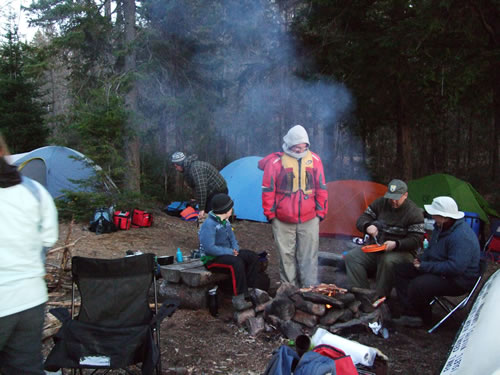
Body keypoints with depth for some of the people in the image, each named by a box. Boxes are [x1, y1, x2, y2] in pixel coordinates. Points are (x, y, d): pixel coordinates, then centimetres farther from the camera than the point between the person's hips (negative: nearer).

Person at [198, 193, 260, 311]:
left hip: (226, 253, 10)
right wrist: (230, 252, -22)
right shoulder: (209, 224, -21)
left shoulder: (225, 221, 9)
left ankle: (249, 290, -3)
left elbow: (232, 237, 20)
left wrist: (235, 249, -2)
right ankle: (239, 299, -31)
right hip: (212, 258, -9)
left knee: (253, 257, -3)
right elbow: (209, 248, -27)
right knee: (237, 262, -35)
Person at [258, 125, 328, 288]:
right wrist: (270, 214, 0)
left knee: (309, 256, 5)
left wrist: (320, 212, 8)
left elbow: (321, 189, 9)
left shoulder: (314, 160, 3)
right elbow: (268, 190, -1)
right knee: (287, 256, 7)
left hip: (309, 219, 2)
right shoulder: (275, 162, -6)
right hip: (283, 221, -1)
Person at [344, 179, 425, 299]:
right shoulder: (380, 203, 4)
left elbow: (415, 240, -11)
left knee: (388, 261, -38)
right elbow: (362, 220, 7)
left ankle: (380, 297, -22)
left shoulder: (414, 213, -8)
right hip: (375, 248, 5)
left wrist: (396, 244, -28)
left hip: (401, 252, -5)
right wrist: (368, 226, -18)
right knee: (352, 257, -15)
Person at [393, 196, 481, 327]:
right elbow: (431, 248, 21)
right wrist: (421, 260, 1)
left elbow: (455, 267, -33)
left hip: (458, 280, -10)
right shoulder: (441, 227, 4)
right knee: (401, 270, 5)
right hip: (440, 269, 11)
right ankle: (410, 313, -3)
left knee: (418, 285, -32)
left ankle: (423, 318, -2)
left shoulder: (461, 237, -28)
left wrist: (425, 266, -25)